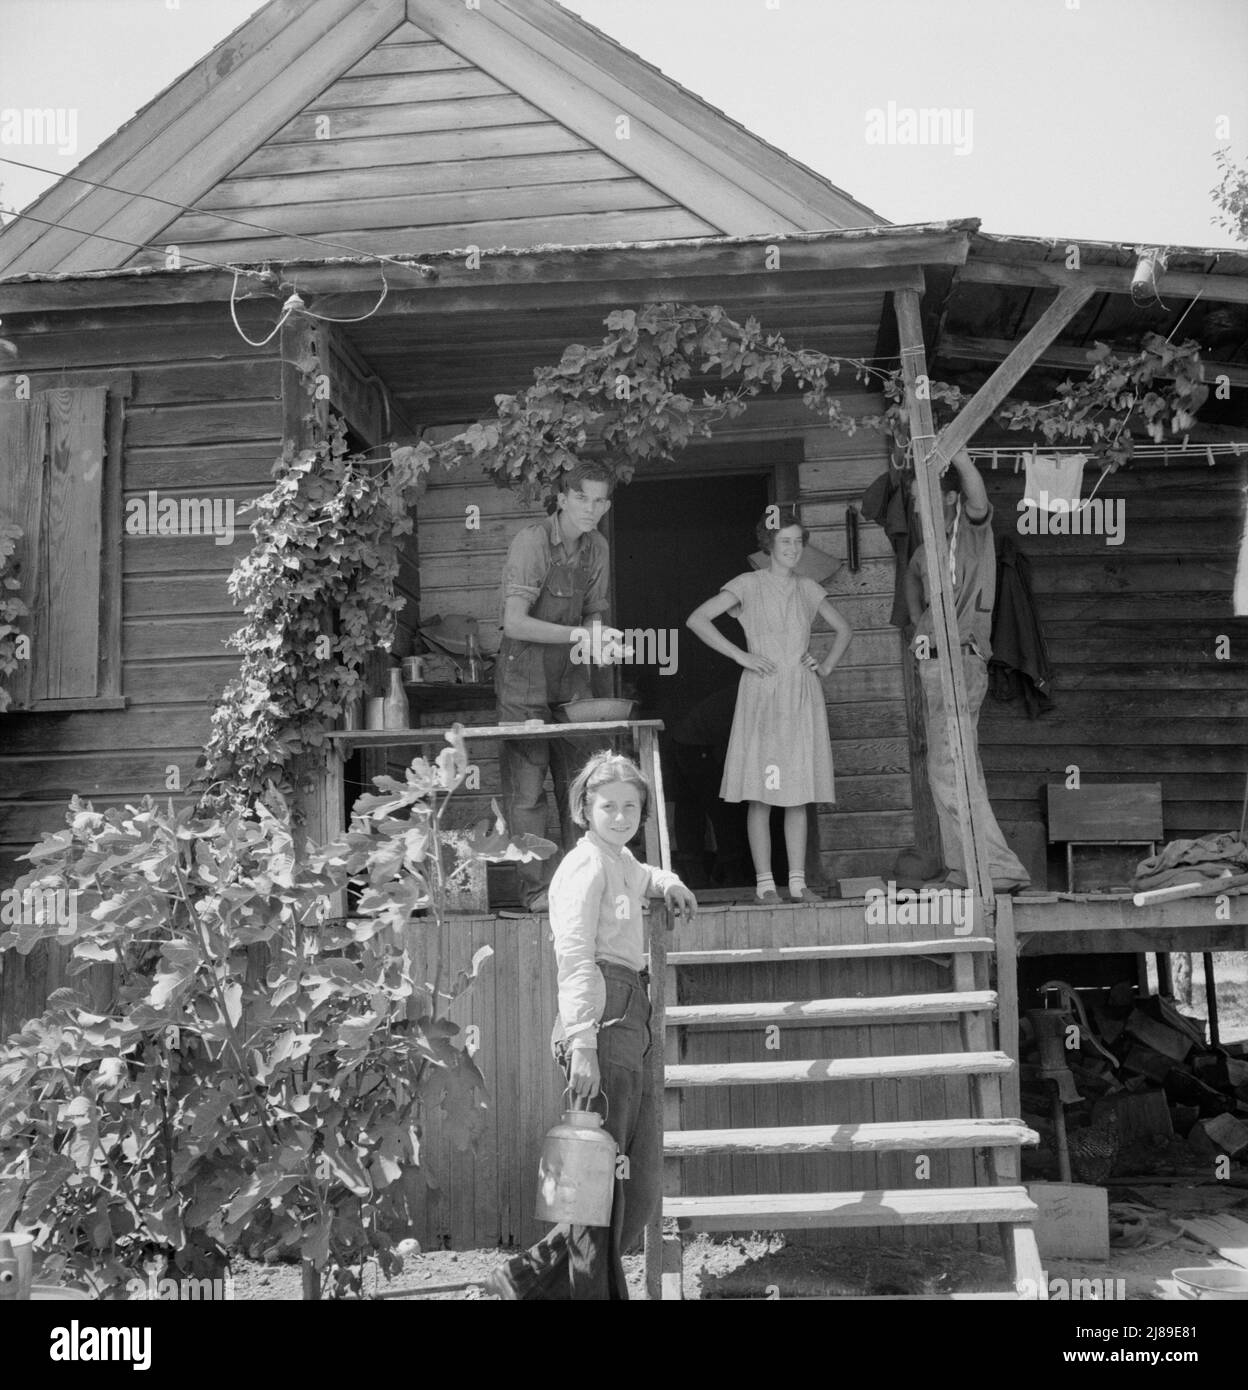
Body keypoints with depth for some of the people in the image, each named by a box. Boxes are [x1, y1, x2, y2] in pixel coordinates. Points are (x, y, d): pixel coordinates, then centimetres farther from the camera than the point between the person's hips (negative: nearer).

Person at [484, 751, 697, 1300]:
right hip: (603, 1025, -10)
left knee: (640, 1188, 11)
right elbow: (575, 960, -16)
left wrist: (666, 881, 31)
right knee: (602, 1179, -4)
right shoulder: (585, 865, -7)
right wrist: (582, 1044, -23)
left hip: (630, 1028, 10)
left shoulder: (620, 861, 21)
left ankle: (529, 1279, 16)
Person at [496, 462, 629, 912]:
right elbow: (515, 623, -23)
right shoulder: (531, 542, -16)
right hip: (525, 677, -6)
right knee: (527, 788, -3)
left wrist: (601, 638, -6)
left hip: (572, 676, 6)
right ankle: (536, 889, 4)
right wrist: (577, 634, -28)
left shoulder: (597, 547, 5)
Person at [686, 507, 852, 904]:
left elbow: (844, 629, 26)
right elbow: (697, 620, -7)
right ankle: (765, 882, 1)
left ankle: (798, 881, 8)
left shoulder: (807, 589, 13)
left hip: (802, 697, 4)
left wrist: (828, 665, 10)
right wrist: (740, 655, -10)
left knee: (798, 792, 4)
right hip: (762, 694, -4)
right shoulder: (749, 585, 1)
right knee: (760, 794, -4)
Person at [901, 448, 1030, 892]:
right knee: (948, 770, 12)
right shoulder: (925, 551, 16)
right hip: (935, 663, 9)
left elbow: (977, 495, -24)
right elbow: (912, 578, 32)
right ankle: (963, 870, 20)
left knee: (951, 771, -16)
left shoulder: (972, 530, -4)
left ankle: (1000, 868, -17)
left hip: (960, 660, -9)